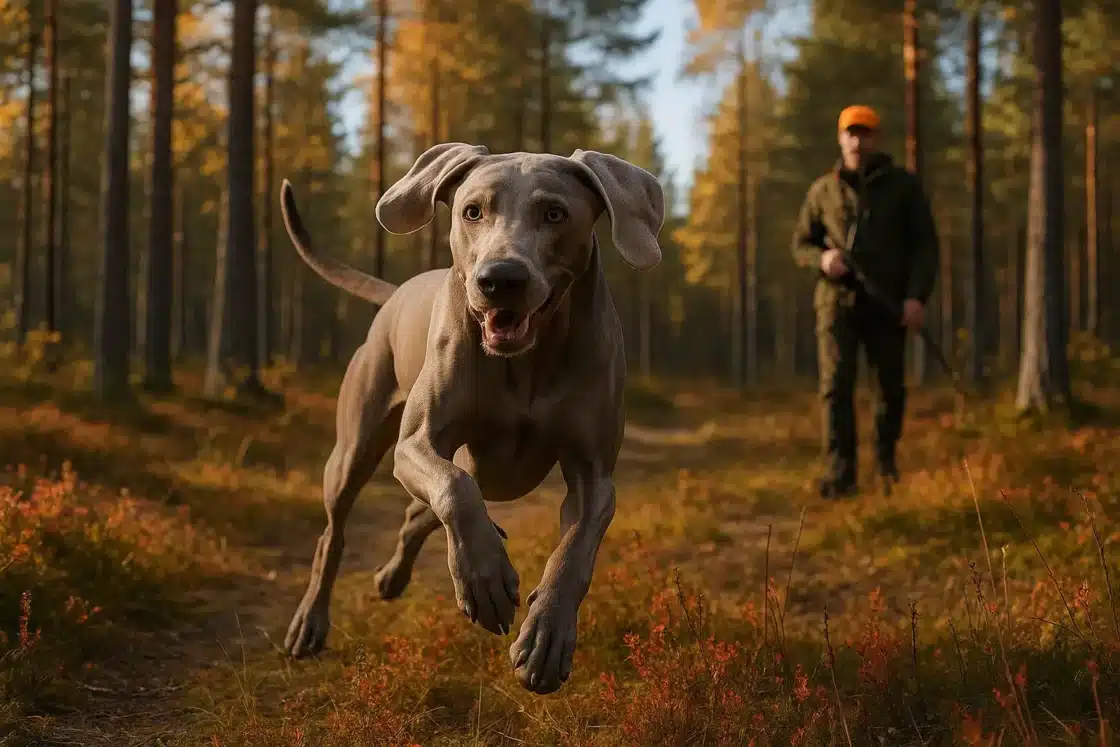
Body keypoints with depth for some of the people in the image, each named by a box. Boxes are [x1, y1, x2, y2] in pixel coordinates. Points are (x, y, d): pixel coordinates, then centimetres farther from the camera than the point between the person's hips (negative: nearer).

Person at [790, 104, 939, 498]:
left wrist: (917, 296, -14)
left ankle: (886, 460, 33)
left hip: (888, 302, 0)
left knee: (891, 385, 8)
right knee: (836, 382, -14)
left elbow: (925, 244, -1)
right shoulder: (822, 190, 6)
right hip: (837, 300, 0)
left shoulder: (904, 184, 1)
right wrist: (821, 259, -11)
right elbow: (801, 244, 14)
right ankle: (840, 473, -17)